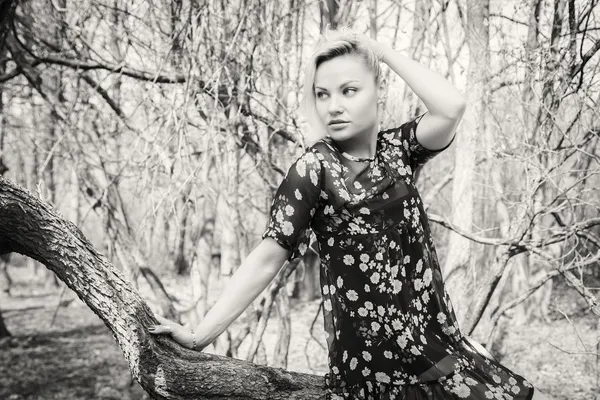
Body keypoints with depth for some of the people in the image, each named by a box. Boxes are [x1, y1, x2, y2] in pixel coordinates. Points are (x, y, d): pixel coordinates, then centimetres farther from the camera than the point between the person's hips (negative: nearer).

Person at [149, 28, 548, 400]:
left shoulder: (395, 149, 4)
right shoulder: (314, 168, -10)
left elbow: (451, 108, -15)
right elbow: (267, 258, -15)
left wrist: (384, 51, -9)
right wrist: (202, 333, -22)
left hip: (435, 339, 6)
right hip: (377, 359, -5)